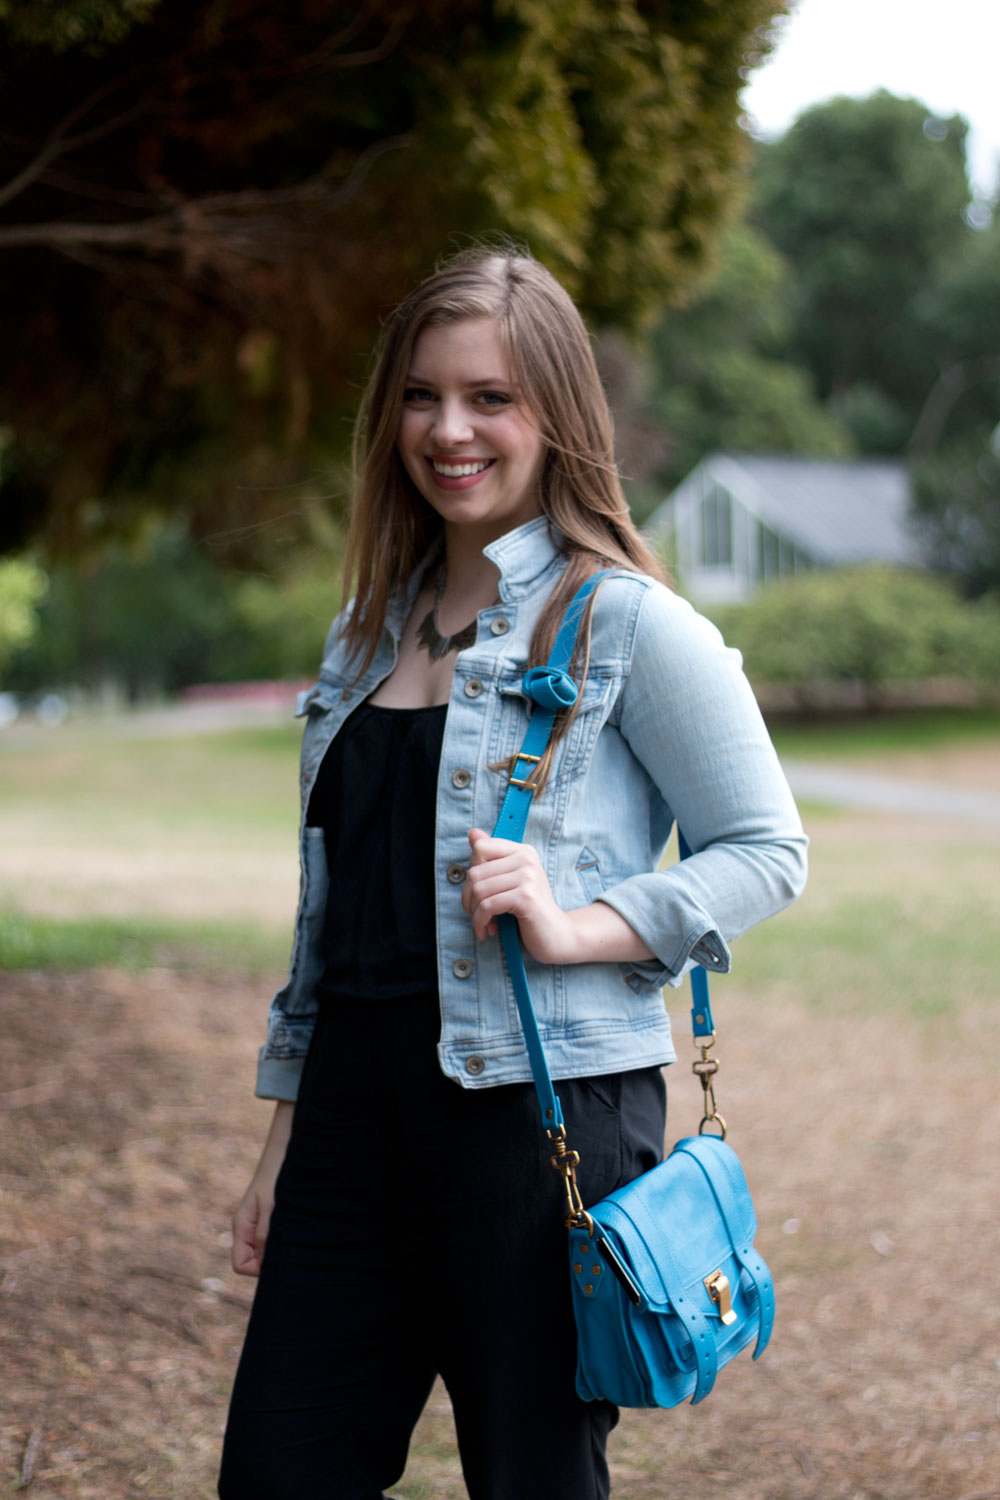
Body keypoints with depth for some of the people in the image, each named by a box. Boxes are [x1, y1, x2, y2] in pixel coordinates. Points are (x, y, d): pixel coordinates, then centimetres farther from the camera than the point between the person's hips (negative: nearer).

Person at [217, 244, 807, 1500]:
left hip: (543, 1108, -6)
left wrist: (578, 926, -19)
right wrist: (286, 1131, 18)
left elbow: (767, 849, -5)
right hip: (358, 1106, 6)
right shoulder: (373, 628, 14)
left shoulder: (621, 620, -5)